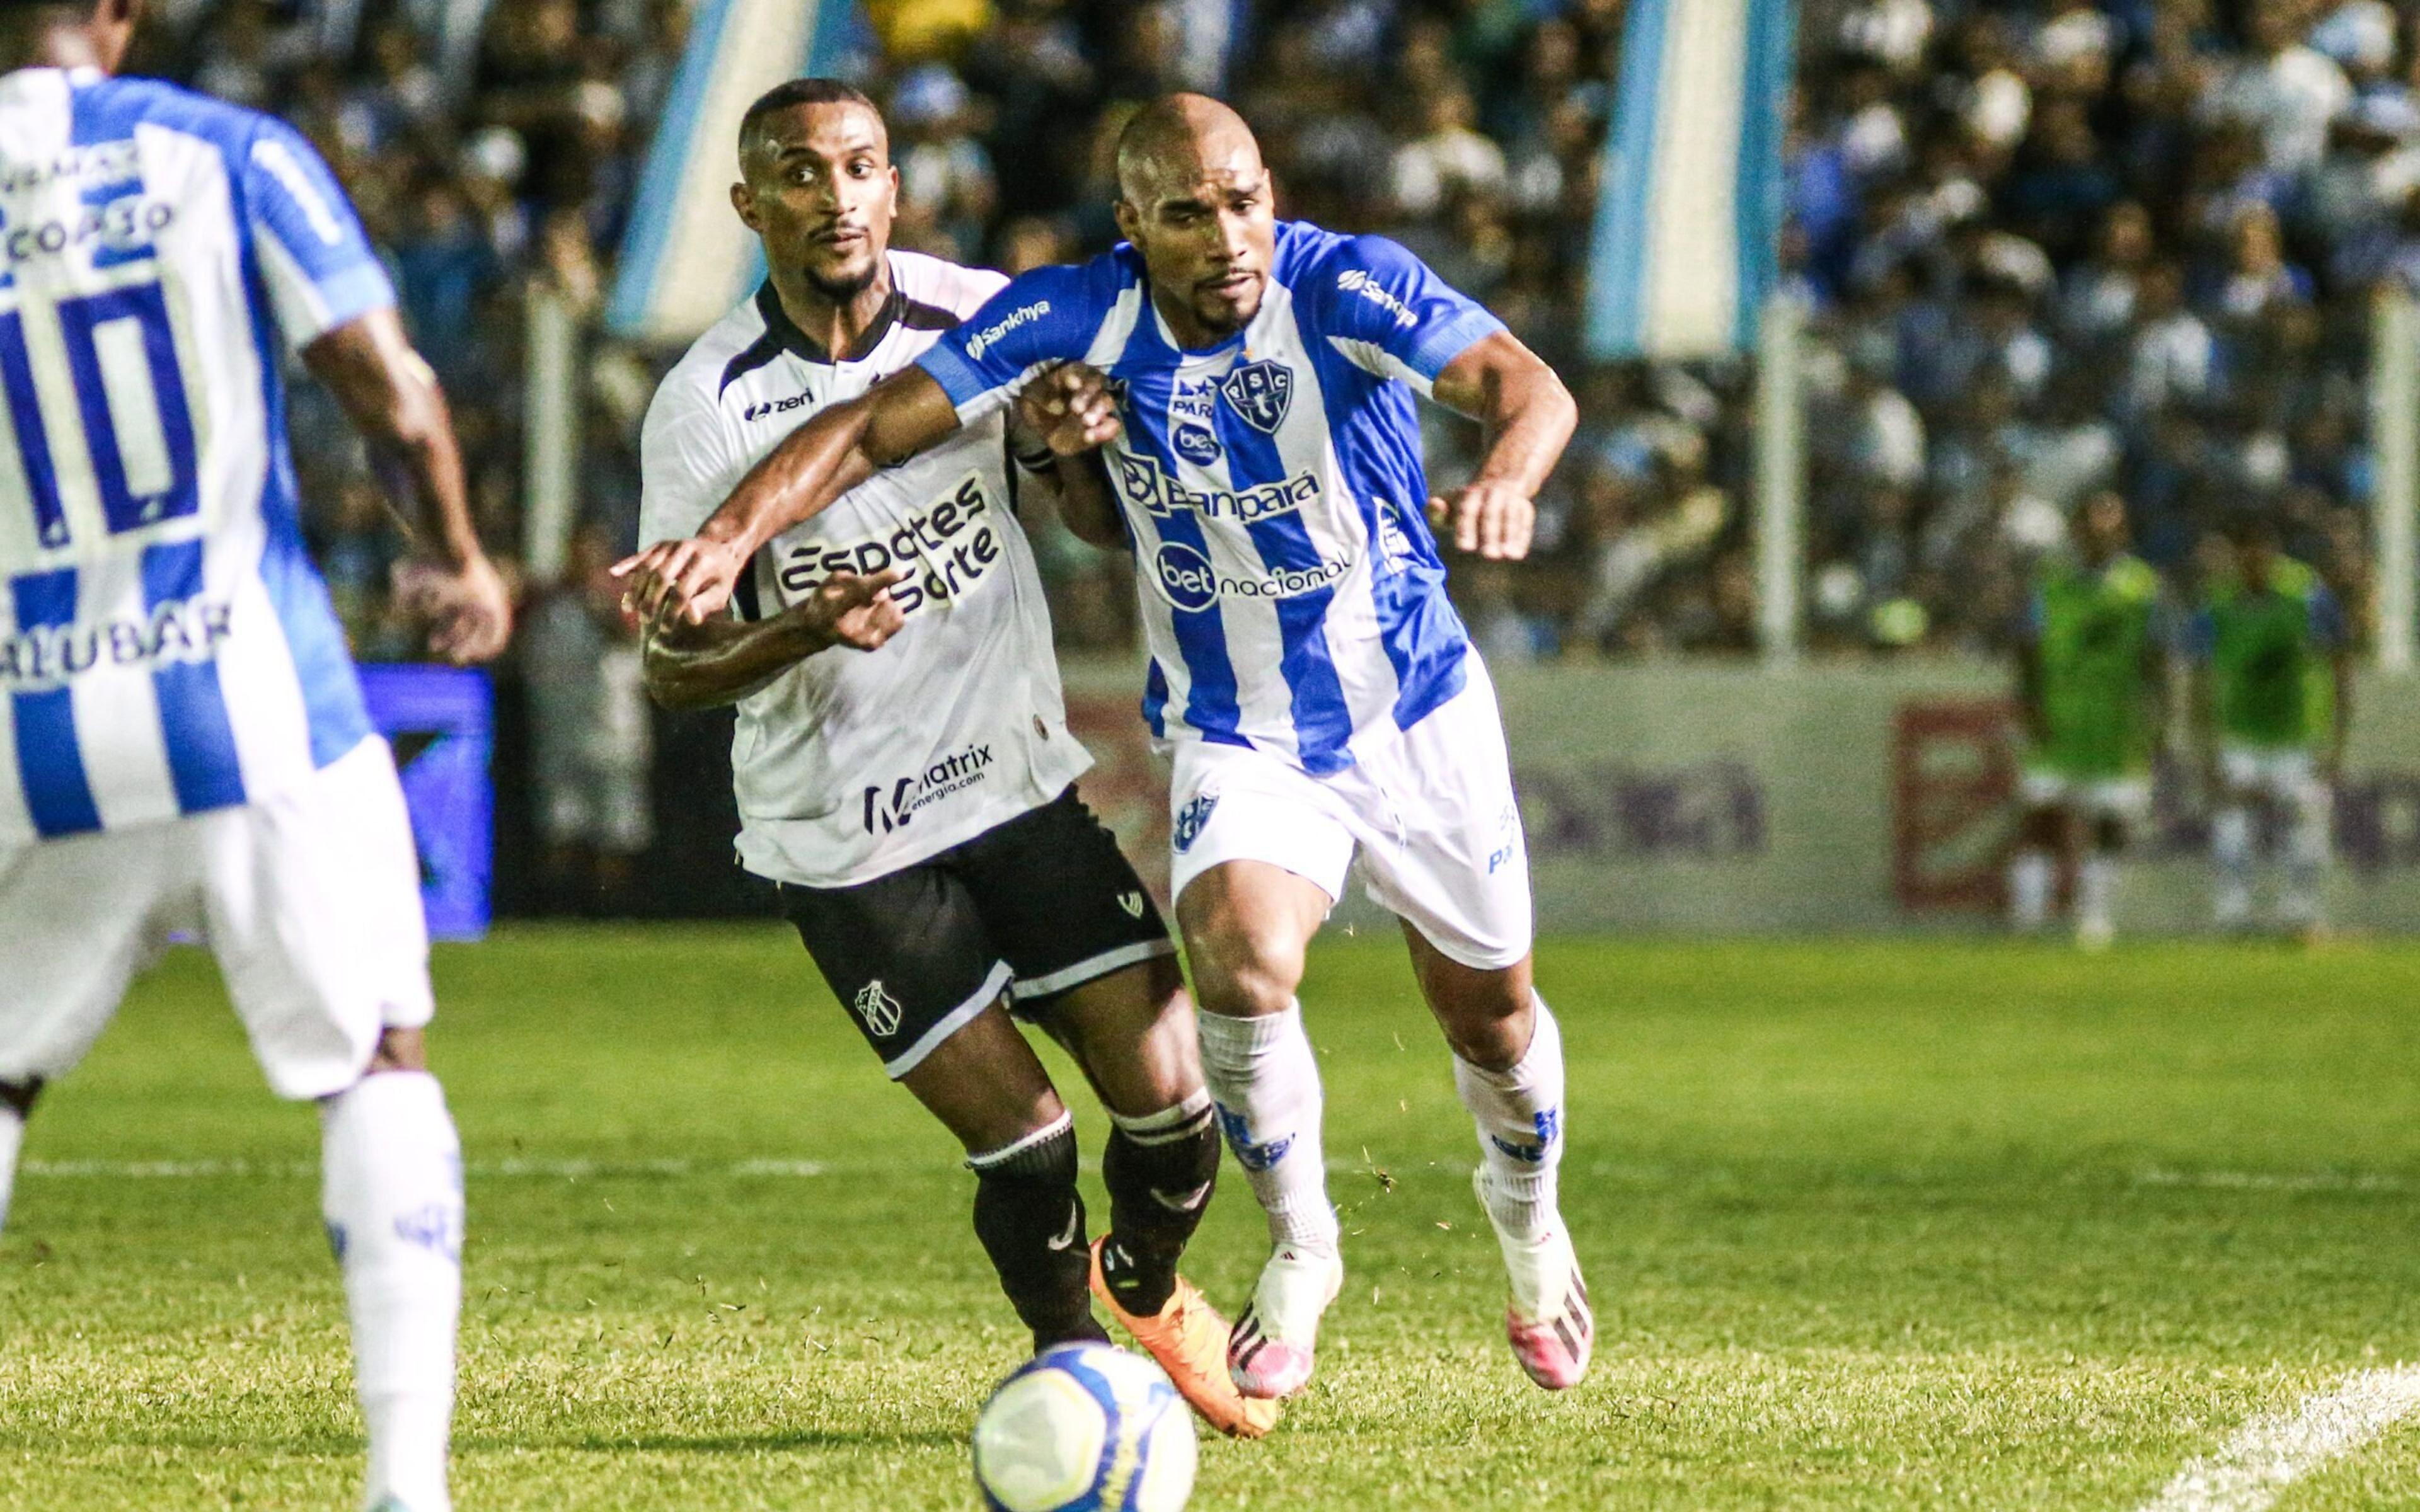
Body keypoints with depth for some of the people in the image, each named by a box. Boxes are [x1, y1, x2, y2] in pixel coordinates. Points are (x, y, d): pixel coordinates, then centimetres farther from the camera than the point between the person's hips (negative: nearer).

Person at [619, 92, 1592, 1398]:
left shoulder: (1344, 288, -23)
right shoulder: (1075, 322, -16)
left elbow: (1525, 385, -36)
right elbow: (876, 423, -15)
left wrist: (1508, 473, -59)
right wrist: (735, 532, -31)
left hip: (1415, 709, 0)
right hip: (1233, 738, 0)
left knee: (1487, 1008, 12)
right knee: (1241, 956, -26)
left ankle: (1526, 1213, 47)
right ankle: (1299, 1251, -1)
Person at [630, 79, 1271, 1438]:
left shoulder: (984, 320, -3)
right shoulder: (707, 405, -13)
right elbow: (675, 665, -10)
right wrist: (805, 633, -30)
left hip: (1020, 779, 3)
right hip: (842, 840, -3)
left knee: (1168, 1094, -2)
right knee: (1024, 1138, -6)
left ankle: (1148, 1288, 32)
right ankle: (1065, 1348, 25)